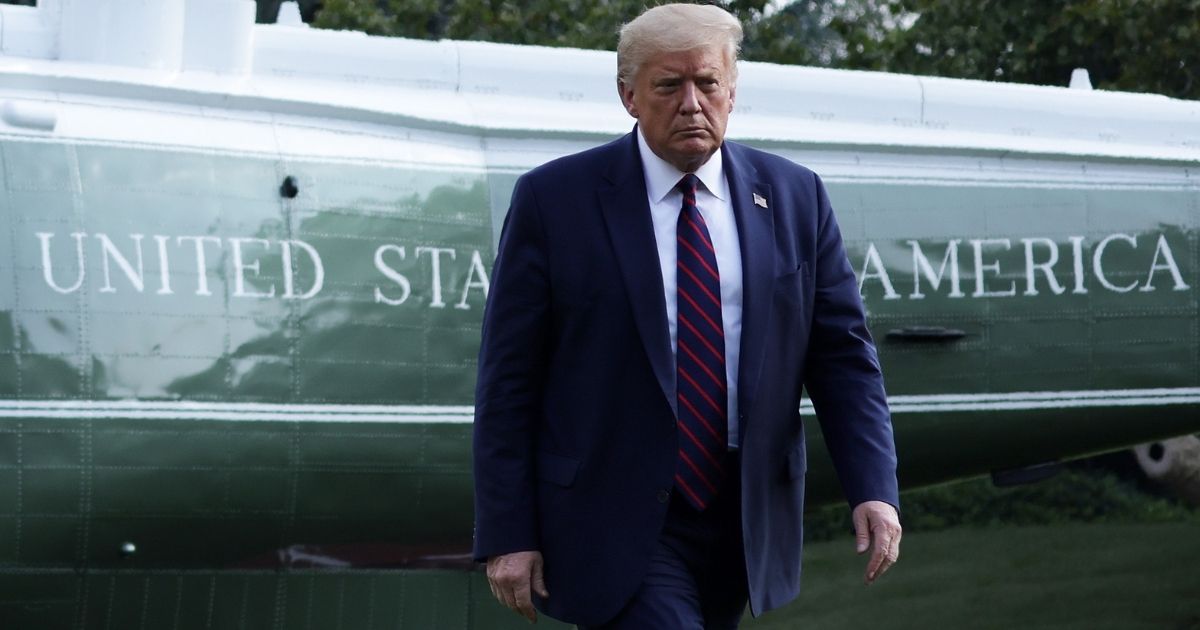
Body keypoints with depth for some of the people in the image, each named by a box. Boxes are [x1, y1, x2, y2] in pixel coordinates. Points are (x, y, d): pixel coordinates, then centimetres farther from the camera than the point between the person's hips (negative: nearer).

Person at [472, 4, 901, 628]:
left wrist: (873, 489, -7)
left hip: (742, 529, 4)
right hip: (616, 527, -4)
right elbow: (508, 382, -3)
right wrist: (507, 535, -8)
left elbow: (842, 355, 6)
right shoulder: (554, 199, -3)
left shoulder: (795, 198, 6)